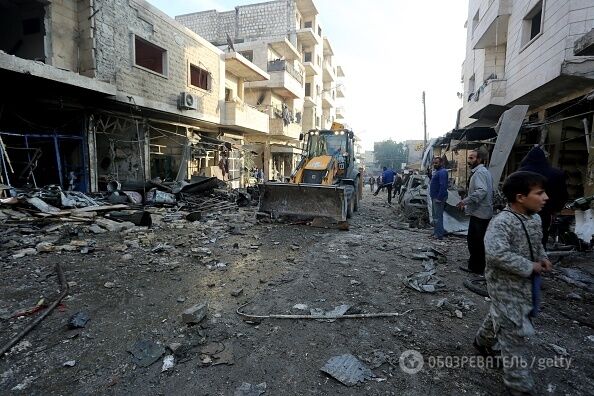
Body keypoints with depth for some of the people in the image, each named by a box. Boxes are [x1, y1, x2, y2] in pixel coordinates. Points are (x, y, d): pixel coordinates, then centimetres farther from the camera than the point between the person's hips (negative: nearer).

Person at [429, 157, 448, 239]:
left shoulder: (442, 172, -16)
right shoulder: (436, 171, 16)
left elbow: (443, 186, -25)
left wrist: (439, 198, -26)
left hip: (438, 198, -11)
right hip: (434, 197, 11)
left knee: (438, 216, -7)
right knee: (435, 215, 17)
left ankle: (439, 234, -2)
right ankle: (436, 231, 27)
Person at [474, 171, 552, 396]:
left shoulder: (535, 219, 3)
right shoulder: (502, 222, -27)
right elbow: (496, 253, -38)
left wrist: (542, 258, 1)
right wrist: (529, 267, -27)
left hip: (526, 284, 9)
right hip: (506, 286, -9)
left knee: (500, 316, 27)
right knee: (514, 333, 0)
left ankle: (482, 342, 53)